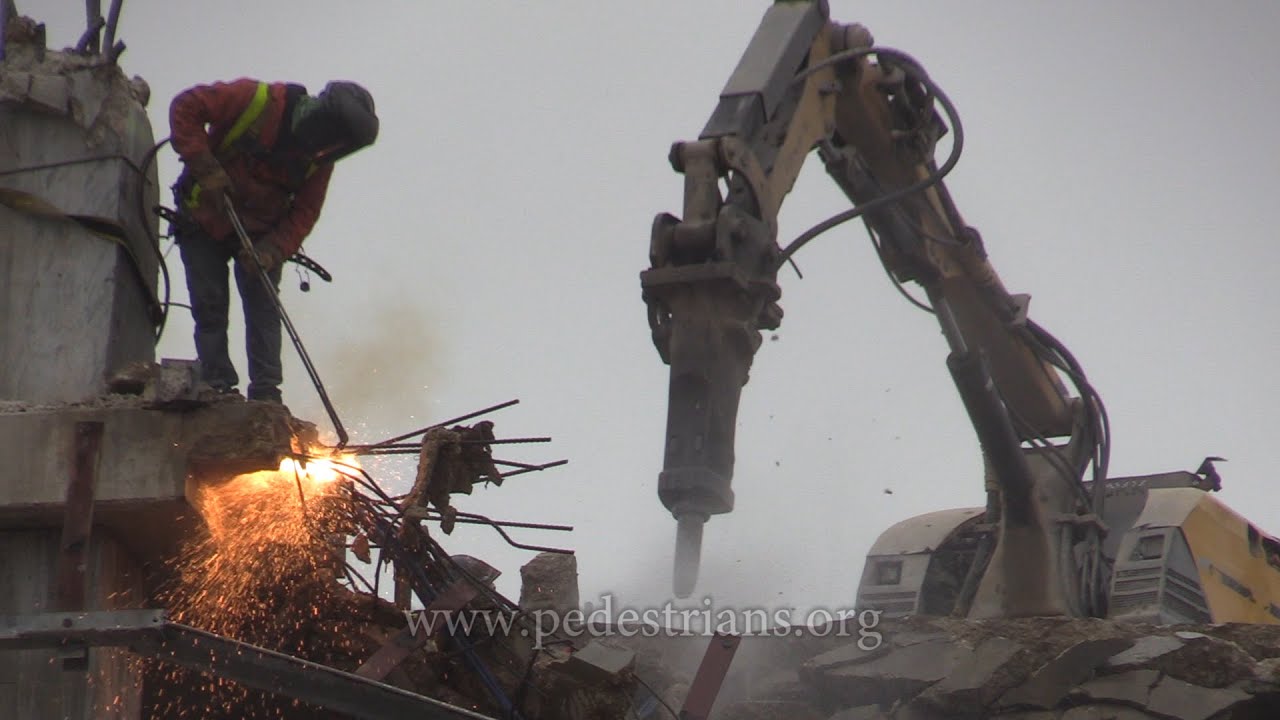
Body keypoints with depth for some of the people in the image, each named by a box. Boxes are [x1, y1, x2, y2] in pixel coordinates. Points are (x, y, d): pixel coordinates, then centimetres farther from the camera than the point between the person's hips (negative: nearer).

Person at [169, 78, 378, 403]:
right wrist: (205, 169, -30)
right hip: (204, 222, -3)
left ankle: (266, 394, -7)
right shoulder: (254, 100, -26)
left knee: (263, 307, -6)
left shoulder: (320, 158, -11)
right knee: (210, 306, -5)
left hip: (260, 233, 3)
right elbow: (186, 107, -24)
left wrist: (272, 250, -27)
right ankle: (219, 386, -3)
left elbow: (305, 212, -10)